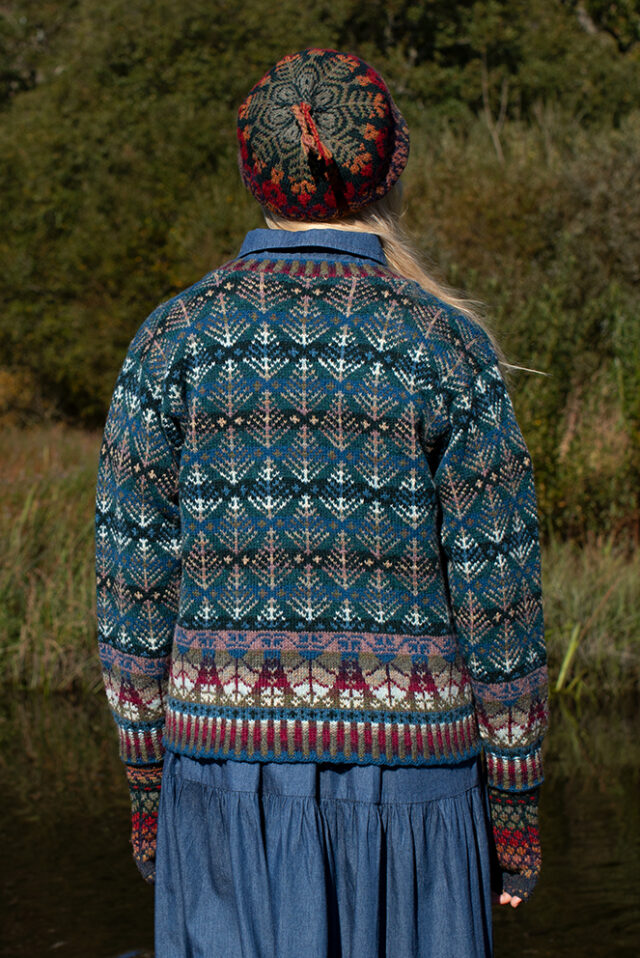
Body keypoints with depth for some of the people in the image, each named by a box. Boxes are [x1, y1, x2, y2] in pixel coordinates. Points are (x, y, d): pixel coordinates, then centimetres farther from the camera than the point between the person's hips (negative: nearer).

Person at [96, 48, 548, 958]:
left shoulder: (173, 338, -1)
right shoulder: (448, 346, -4)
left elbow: (134, 583, -1)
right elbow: (498, 593, -5)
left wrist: (146, 788, 8)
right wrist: (515, 806, 3)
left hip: (232, 747, 1)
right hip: (408, 753, -1)